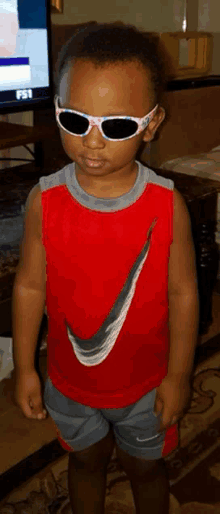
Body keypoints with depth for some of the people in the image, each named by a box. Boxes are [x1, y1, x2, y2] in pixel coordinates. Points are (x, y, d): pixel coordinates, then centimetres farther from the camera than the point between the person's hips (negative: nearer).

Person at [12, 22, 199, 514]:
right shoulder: (45, 201, -17)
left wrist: (178, 375, -7)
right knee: (86, 460, 27)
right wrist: (24, 368, -2)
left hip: (146, 383, -1)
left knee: (145, 466, 24)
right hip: (69, 381, 2)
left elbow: (183, 293, -13)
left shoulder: (167, 205, -21)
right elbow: (29, 285, -8)